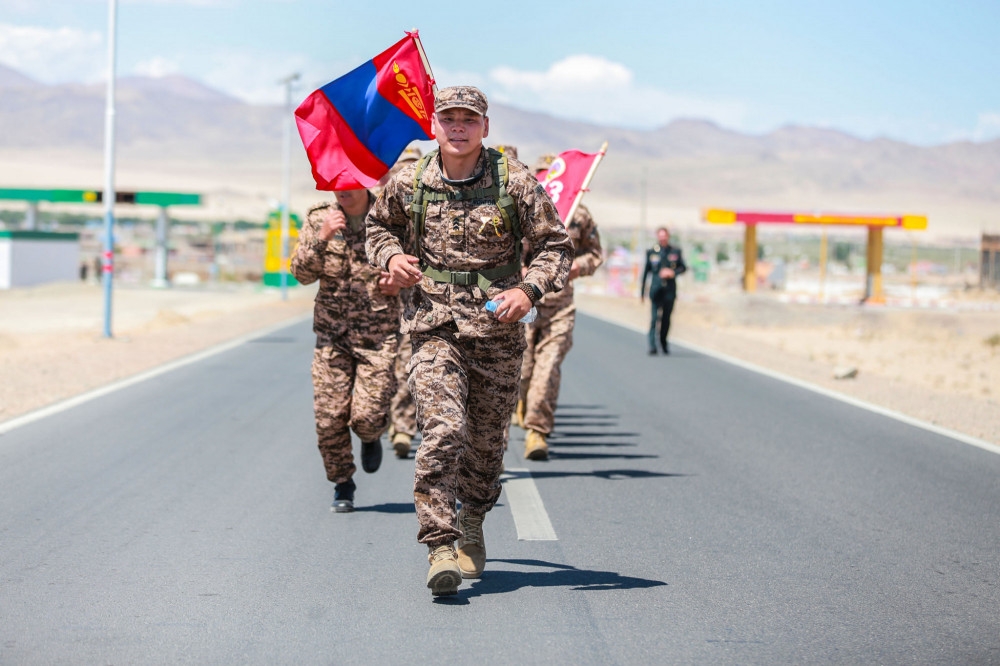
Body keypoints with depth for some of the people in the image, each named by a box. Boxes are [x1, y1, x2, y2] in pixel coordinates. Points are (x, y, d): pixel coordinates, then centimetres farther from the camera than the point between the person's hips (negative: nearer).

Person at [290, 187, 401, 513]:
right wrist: (322, 238, -20)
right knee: (329, 417, -2)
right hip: (332, 332, 2)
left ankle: (371, 437, 27)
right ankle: (342, 484, 19)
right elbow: (302, 272, -5)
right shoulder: (318, 218, 3)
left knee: (368, 415, -11)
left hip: (378, 335, -2)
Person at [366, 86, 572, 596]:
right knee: (443, 429, -19)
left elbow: (557, 245, 1)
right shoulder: (409, 183, 0)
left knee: (485, 440, 11)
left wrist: (529, 290, -15)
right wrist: (390, 256, -1)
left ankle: (472, 525, 38)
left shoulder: (514, 182, -4)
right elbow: (379, 225, 21)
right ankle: (439, 547, -18)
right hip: (434, 326, -1)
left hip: (497, 329, 1)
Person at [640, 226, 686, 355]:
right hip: (656, 289, -1)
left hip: (670, 290, 2)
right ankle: (652, 346, -11)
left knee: (666, 318, 7)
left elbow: (683, 267, 12)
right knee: (654, 318, -10)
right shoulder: (651, 252, 4)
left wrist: (673, 272, -9)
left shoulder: (675, 251, 6)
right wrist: (642, 292, 6)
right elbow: (645, 272, 7)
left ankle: (664, 342, 25)